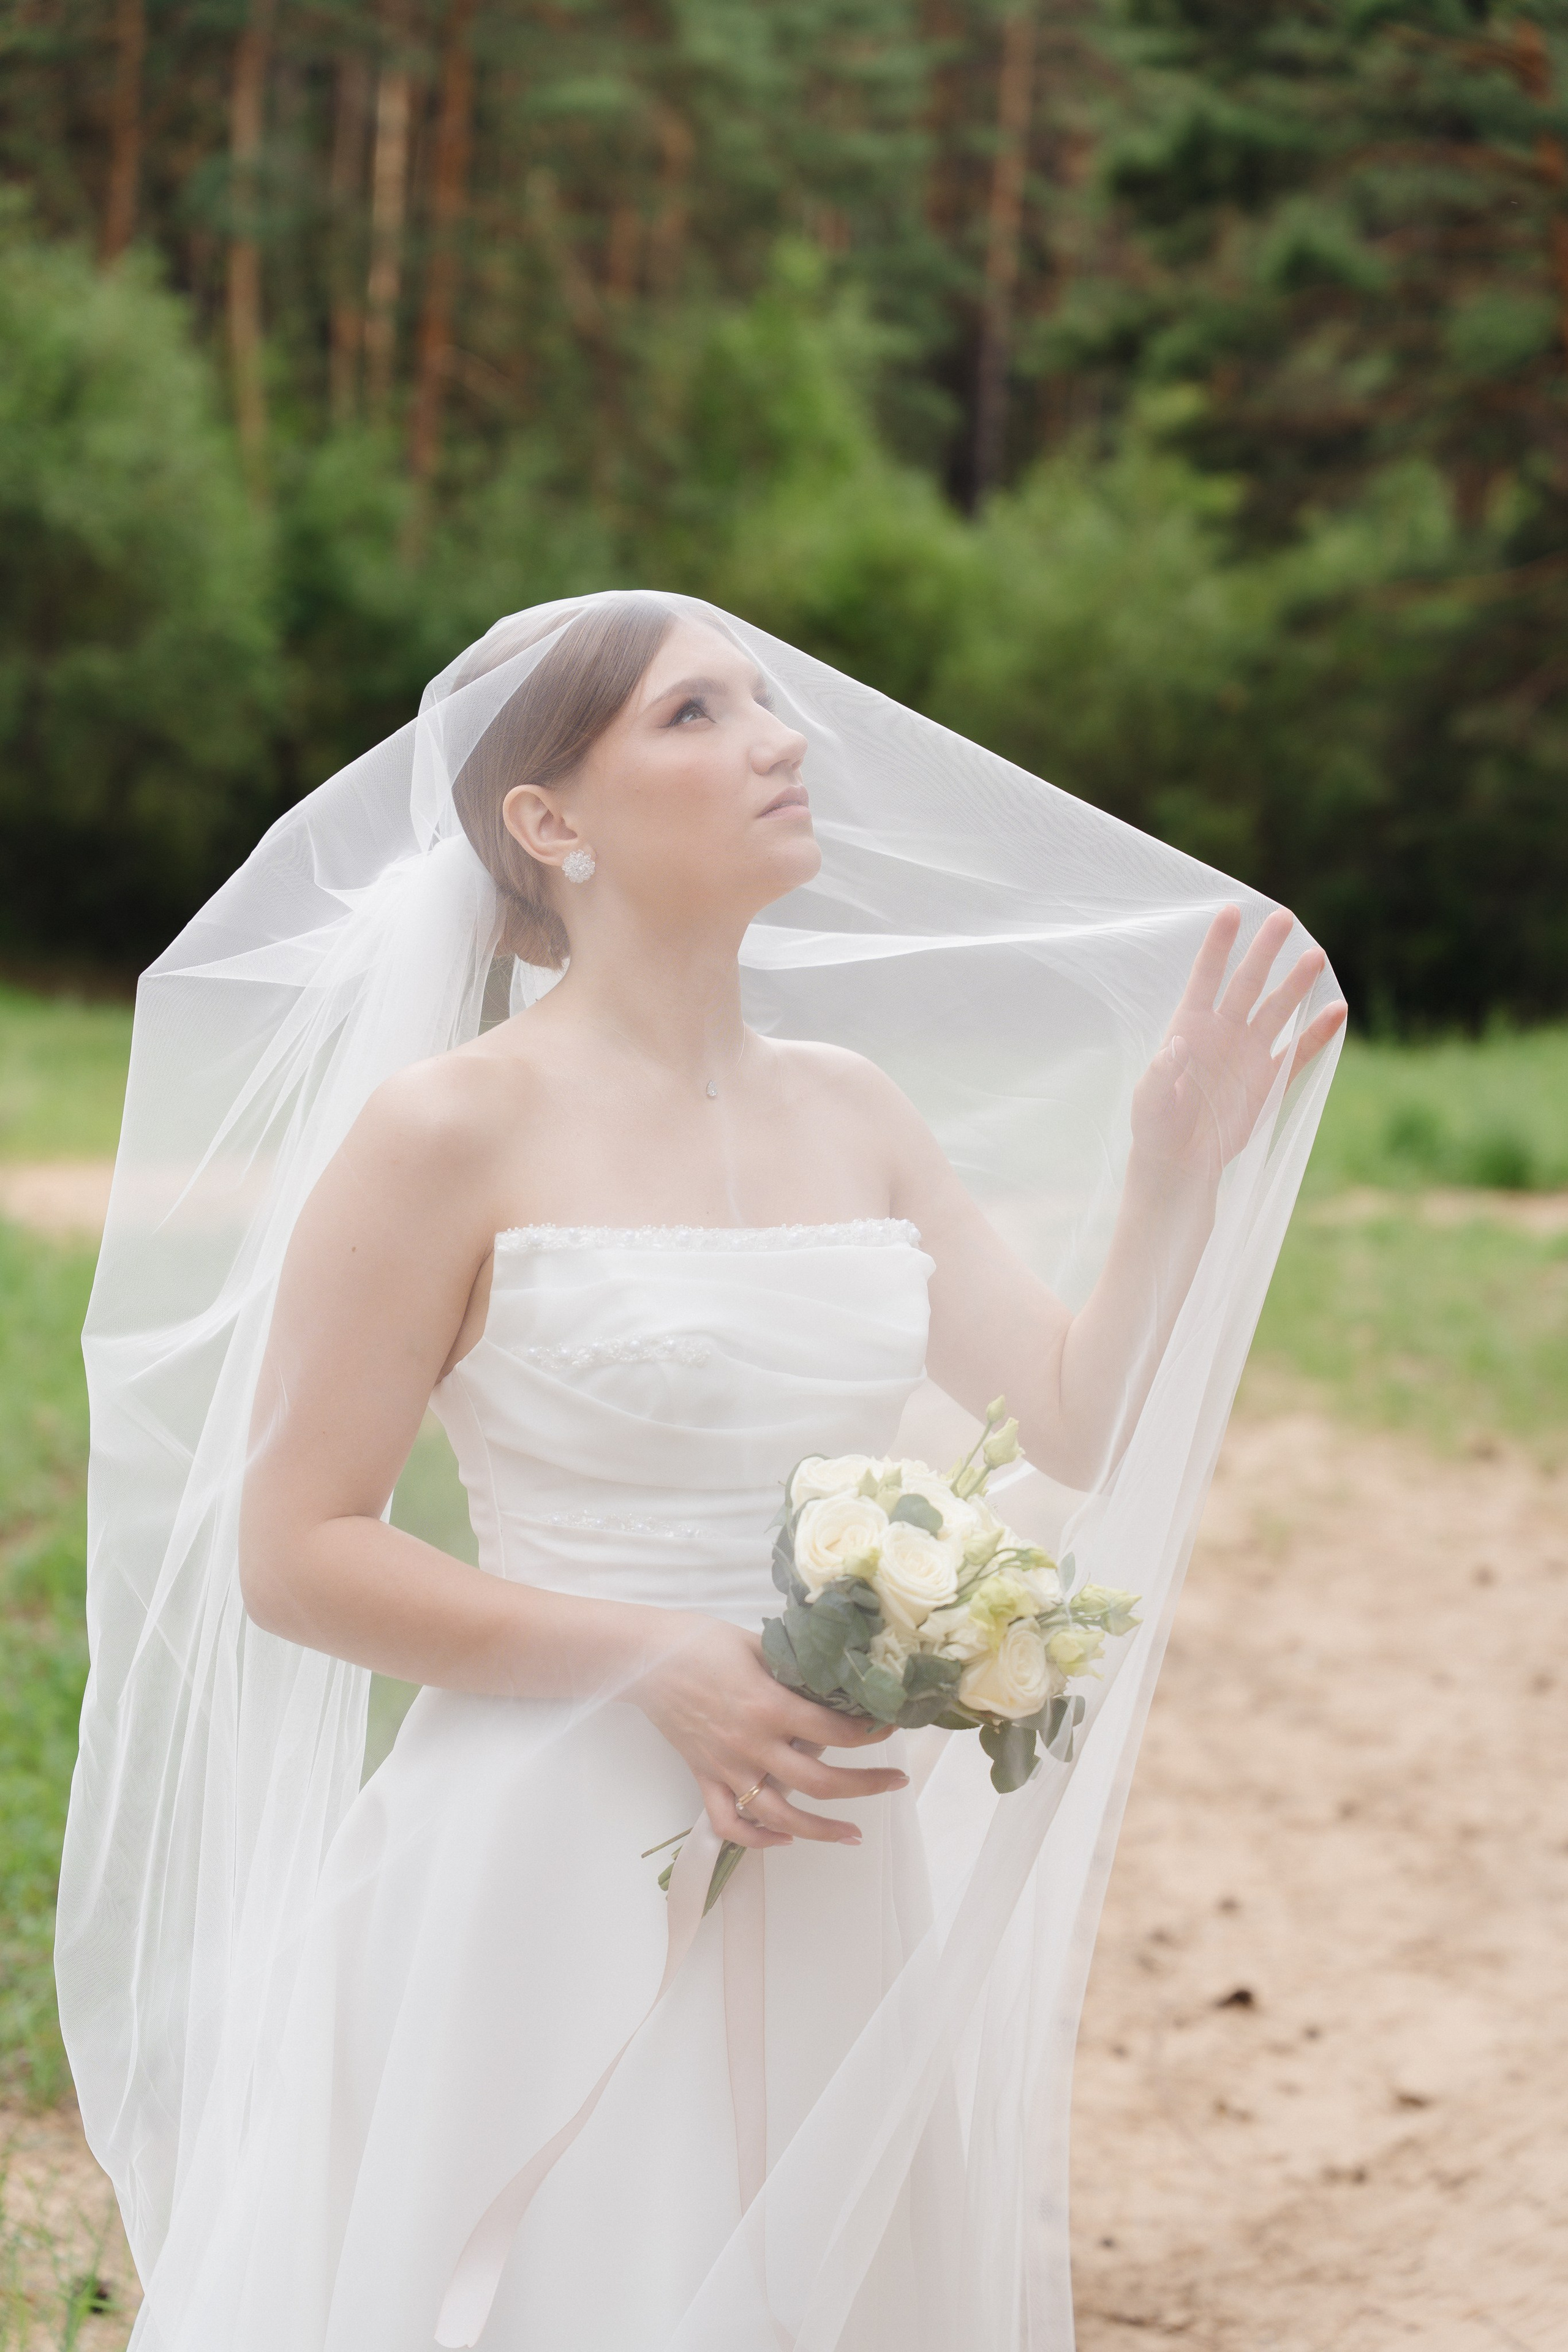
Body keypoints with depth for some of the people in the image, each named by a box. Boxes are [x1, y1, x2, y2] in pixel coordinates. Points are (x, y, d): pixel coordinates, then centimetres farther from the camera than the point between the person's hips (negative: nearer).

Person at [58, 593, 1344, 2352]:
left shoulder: (847, 1114, 8)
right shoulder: (451, 1133, -9)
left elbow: (1080, 1432, 8)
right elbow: (294, 1556, -10)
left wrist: (1177, 1175, -5)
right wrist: (652, 1660, -19)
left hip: (839, 1879, 6)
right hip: (560, 1873, -6)